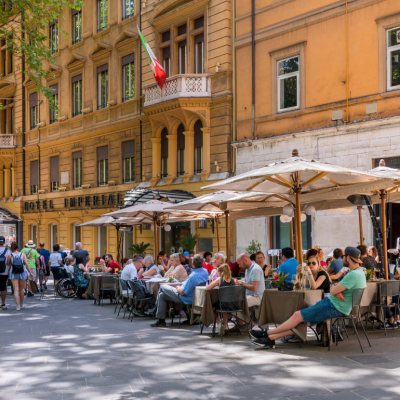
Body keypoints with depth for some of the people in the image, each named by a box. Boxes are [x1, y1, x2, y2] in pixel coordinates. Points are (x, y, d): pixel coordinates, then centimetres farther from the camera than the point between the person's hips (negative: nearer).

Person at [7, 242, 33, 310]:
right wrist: (31, 273, -8)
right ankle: (21, 305, 29)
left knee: (16, 290, -4)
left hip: (13, 274, -2)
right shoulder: (23, 255, -2)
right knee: (21, 289, 18)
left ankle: (18, 306, -17)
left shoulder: (10, 255, -4)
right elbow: (27, 264, -9)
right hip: (22, 274, 2)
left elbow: (8, 264, 7)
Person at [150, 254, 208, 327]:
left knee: (162, 287, 8)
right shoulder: (205, 272, -7)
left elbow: (182, 292, -27)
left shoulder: (193, 276, -34)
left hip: (186, 299, -9)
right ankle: (161, 320, 25)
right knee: (162, 295, 20)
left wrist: (178, 288, -4)